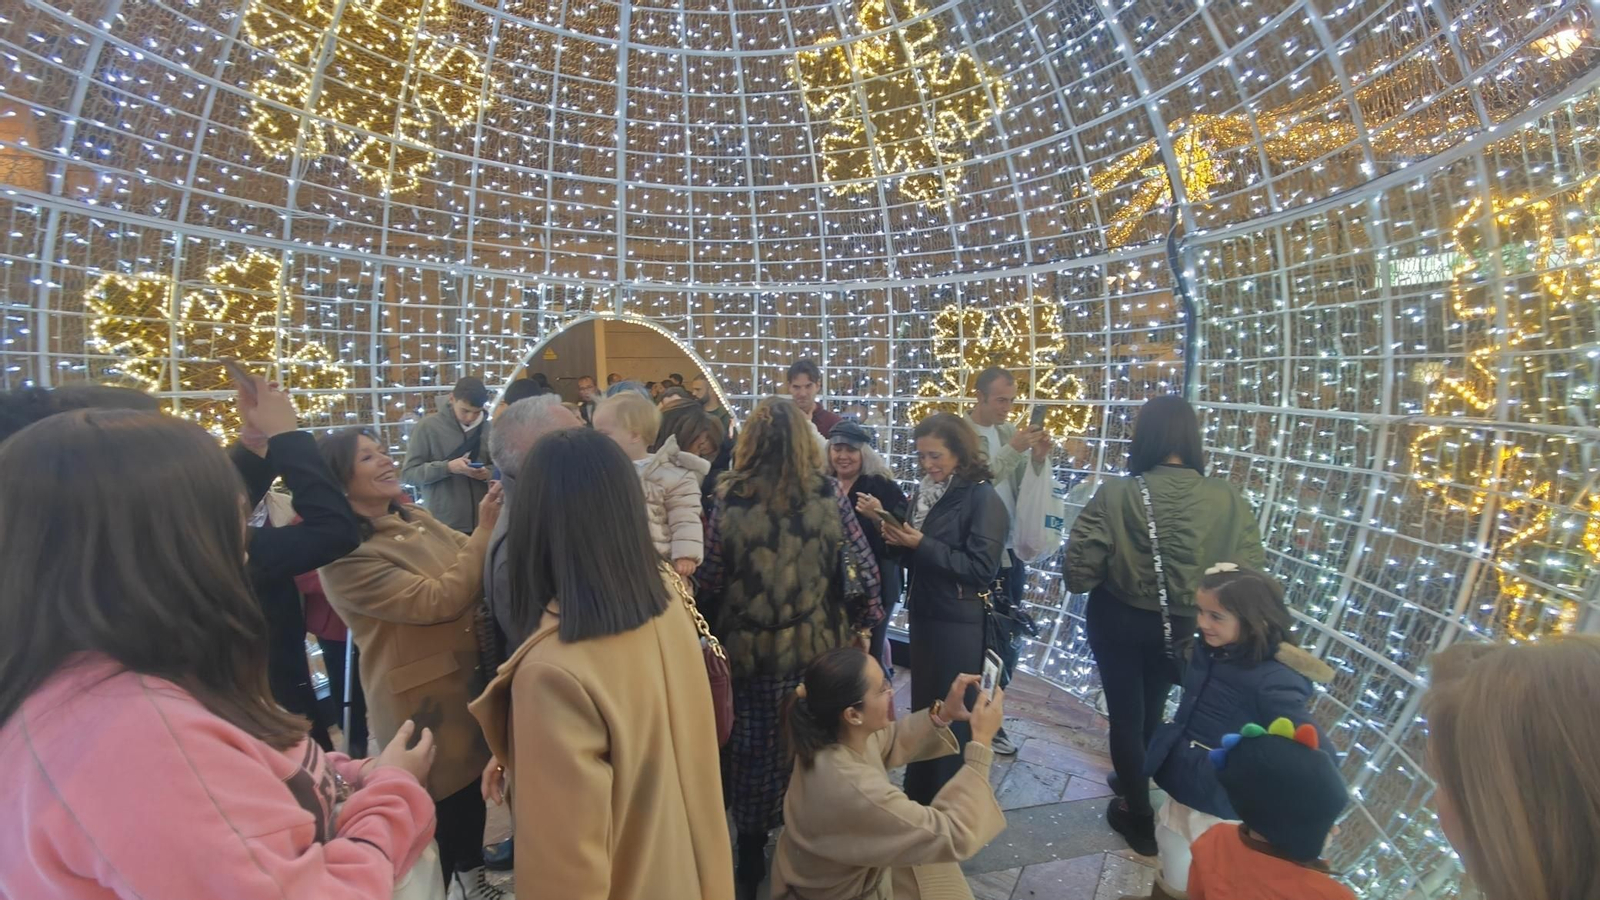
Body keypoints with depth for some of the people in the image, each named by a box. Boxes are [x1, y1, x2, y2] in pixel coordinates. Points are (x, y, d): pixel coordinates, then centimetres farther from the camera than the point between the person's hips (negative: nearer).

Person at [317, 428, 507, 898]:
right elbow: (438, 601, -27)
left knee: (475, 779, 23)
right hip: (423, 698, -7)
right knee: (442, 800, 10)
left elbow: (476, 569, 9)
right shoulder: (344, 555, -20)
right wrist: (485, 532, -25)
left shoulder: (416, 518, 4)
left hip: (469, 676, 7)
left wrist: (499, 520, -8)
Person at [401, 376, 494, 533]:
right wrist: (447, 467, -19)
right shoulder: (428, 427, -5)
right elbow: (408, 473, -6)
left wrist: (489, 474, -10)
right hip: (442, 523, -3)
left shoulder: (488, 428, 4)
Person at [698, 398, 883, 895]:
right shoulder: (829, 494, -8)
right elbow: (865, 567, -6)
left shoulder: (729, 498, -11)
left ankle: (751, 859, 35)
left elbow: (710, 580, -8)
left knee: (754, 747, 17)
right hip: (817, 643, 1)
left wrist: (716, 630, 10)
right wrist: (862, 624, 8)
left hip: (749, 647, -1)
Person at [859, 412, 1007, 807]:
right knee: (921, 708, 17)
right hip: (923, 615, 6)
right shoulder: (924, 492, 5)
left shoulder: (982, 498, -13)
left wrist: (923, 545, -23)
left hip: (960, 624, -6)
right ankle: (918, 793, 35)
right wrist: (893, 531, -9)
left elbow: (981, 569, -20)